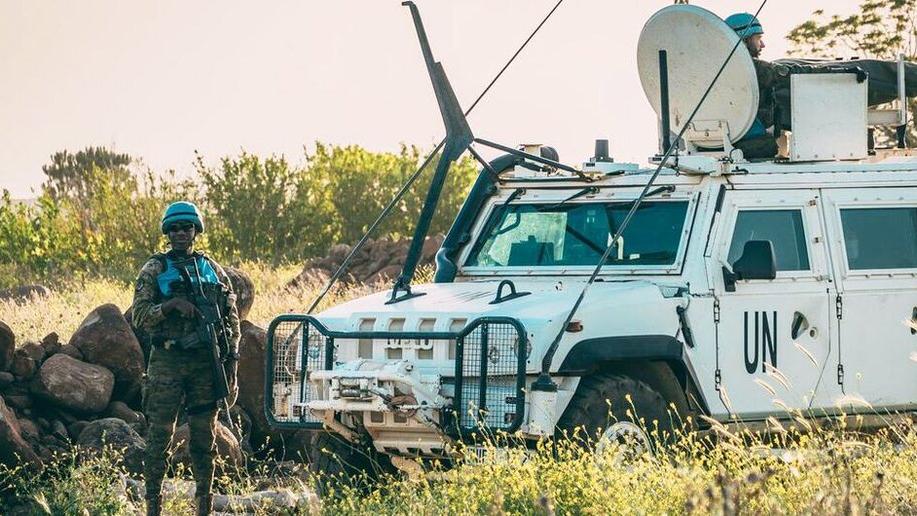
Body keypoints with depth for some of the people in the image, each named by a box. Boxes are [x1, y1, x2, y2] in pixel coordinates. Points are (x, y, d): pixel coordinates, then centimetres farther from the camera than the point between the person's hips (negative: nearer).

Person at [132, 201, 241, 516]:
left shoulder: (212, 270, 11)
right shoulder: (154, 270, 2)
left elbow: (232, 317, 12)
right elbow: (139, 315, -6)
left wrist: (231, 360, 5)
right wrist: (171, 304, -21)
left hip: (206, 363, 3)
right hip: (167, 361, -3)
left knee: (204, 436, 7)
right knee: (160, 435, -2)